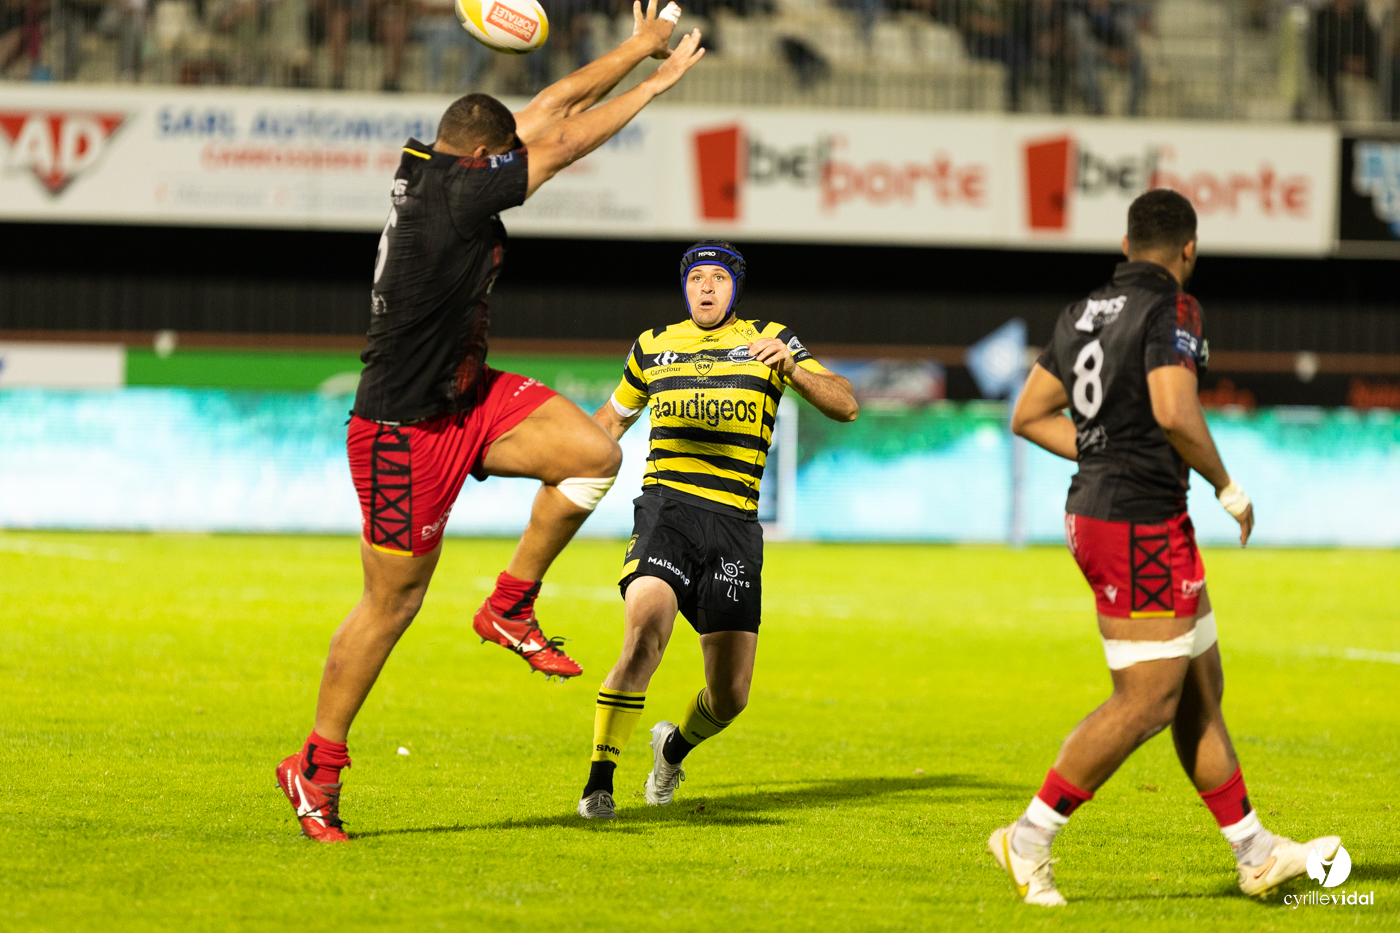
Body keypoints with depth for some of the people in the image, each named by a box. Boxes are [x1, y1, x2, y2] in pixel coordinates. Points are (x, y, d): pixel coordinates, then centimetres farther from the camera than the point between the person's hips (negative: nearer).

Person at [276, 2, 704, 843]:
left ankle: (510, 608, 9)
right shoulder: (453, 191, -22)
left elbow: (550, 109, 8)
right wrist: (655, 82, -7)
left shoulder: (440, 171, 2)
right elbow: (564, 139, -17)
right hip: (406, 432, -9)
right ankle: (318, 766, 13)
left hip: (469, 396, 9)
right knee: (392, 603, -1)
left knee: (594, 454, -7)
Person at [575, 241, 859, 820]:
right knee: (644, 633, -29)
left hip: (734, 525, 1)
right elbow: (613, 417, 31)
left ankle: (676, 746, 36)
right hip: (665, 512, -1)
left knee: (730, 696, 0)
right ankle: (598, 785, -24)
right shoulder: (652, 347, 14)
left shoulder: (768, 342, 8)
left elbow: (845, 407, -2)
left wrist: (790, 366, -20)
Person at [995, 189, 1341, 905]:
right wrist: (1229, 489, -10)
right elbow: (1175, 414, -25)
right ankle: (1029, 840, -6)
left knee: (1201, 690, 13)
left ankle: (1255, 855, 19)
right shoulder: (1169, 308, -12)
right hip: (1143, 527, -10)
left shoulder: (1083, 313, 12)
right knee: (1147, 701, -7)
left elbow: (1028, 416, 16)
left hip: (1096, 511, 10)